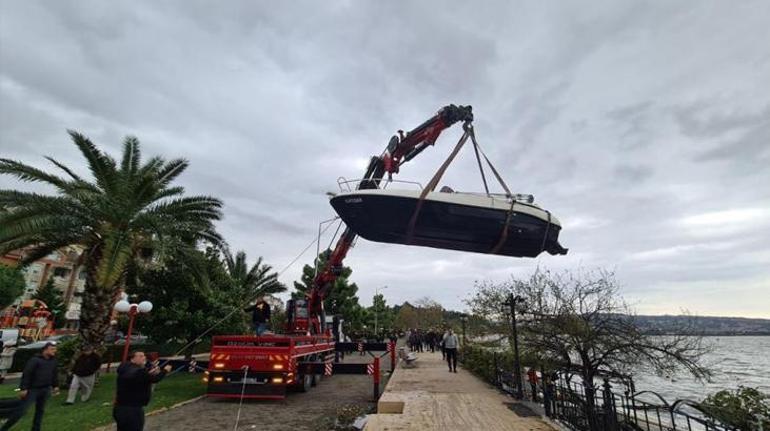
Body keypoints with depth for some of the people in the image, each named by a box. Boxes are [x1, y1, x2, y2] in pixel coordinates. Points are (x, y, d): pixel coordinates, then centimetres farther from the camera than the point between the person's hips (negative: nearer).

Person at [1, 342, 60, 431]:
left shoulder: (53, 361, 8)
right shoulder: (35, 360, -14)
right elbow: (26, 374, -16)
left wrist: (55, 386, 15)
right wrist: (23, 388, -19)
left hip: (46, 389, 6)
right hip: (33, 389, -6)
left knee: (40, 410, 12)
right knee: (22, 409, -6)